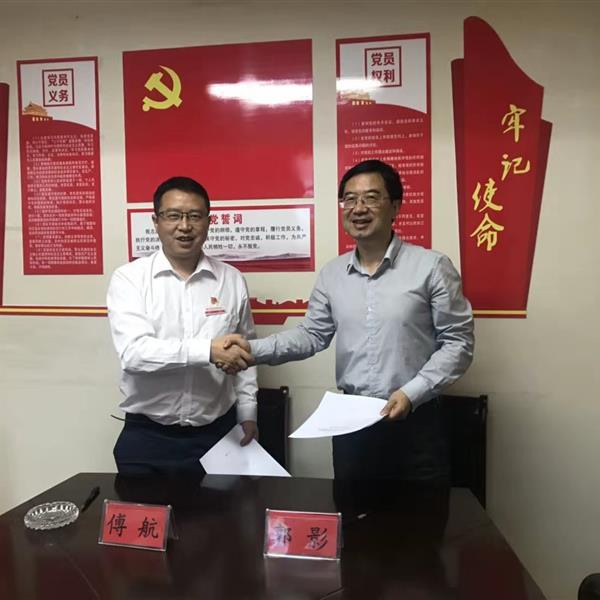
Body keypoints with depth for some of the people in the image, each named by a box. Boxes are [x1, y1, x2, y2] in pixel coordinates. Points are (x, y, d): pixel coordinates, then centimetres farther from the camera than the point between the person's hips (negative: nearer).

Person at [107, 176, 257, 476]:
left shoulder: (231, 280, 1)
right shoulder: (129, 278, -6)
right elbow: (134, 351, -20)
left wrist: (247, 413, 8)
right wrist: (207, 350, -28)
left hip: (216, 434, 2)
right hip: (147, 437, -2)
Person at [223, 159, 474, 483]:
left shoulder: (431, 266, -9)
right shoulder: (331, 274, 4)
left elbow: (458, 343, -7)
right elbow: (312, 335, 8)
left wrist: (411, 392, -16)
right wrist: (253, 349, -5)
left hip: (414, 421, -3)